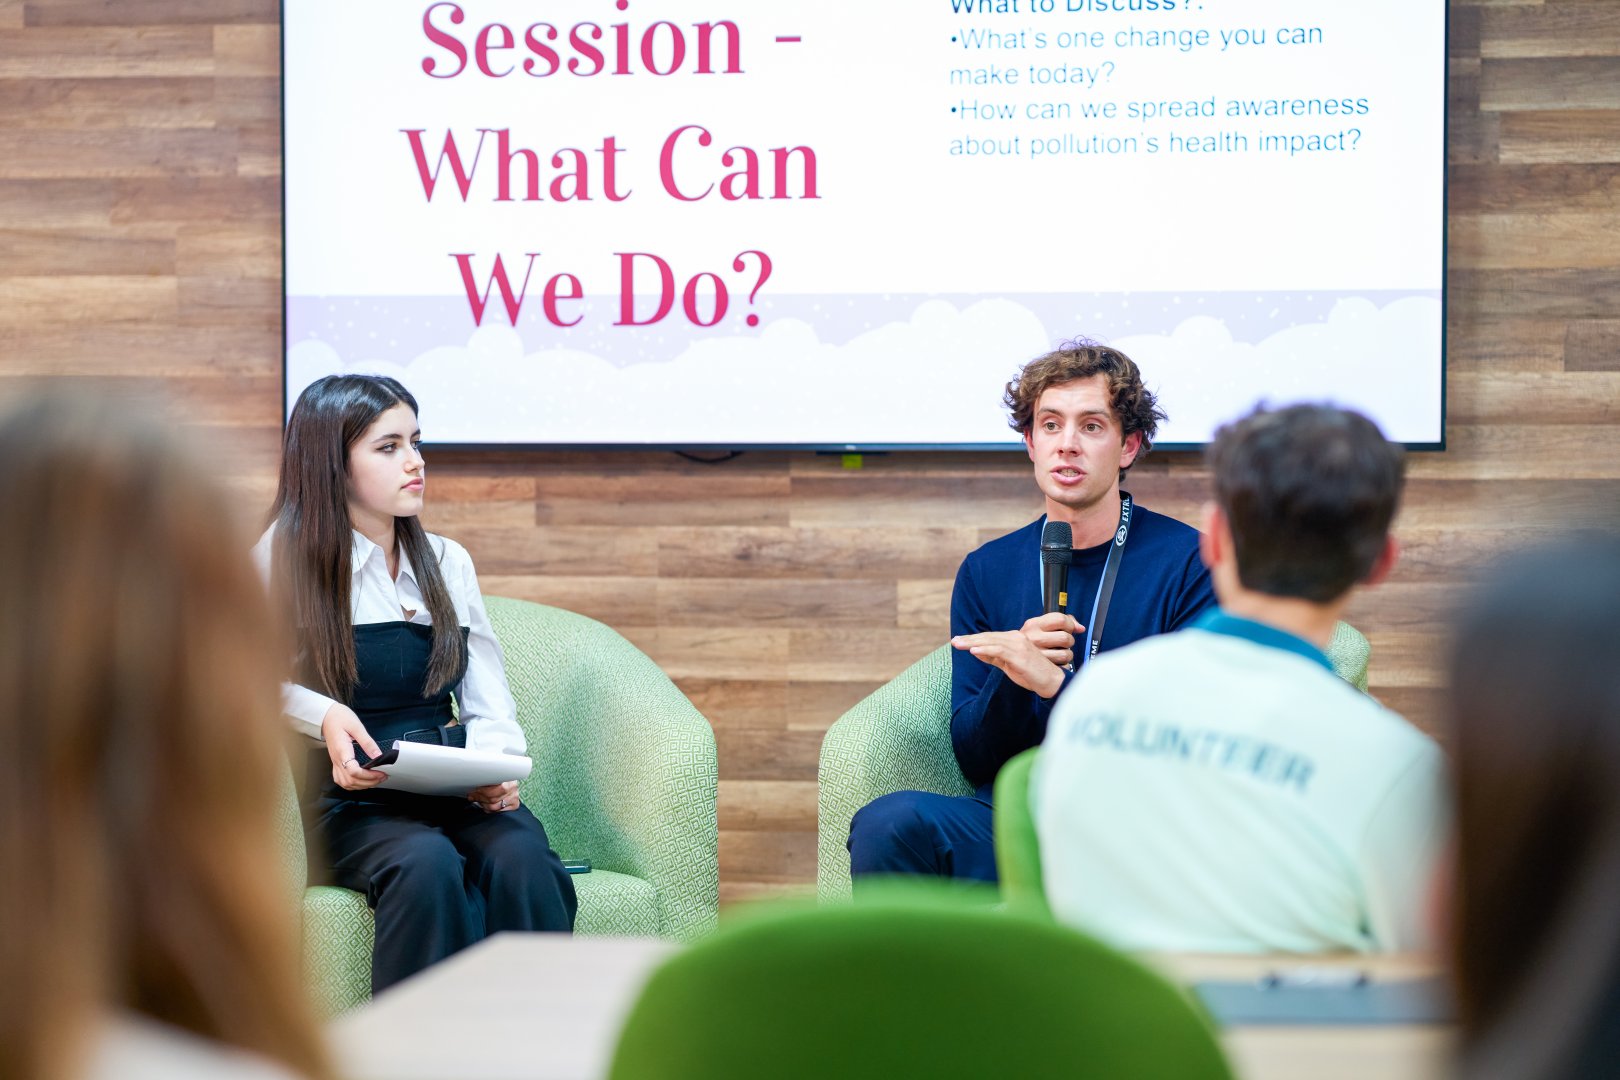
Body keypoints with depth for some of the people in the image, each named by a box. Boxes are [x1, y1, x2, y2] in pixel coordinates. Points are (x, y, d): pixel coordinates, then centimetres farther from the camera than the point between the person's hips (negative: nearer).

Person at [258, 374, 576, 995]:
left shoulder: (447, 561, 18)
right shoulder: (286, 559, 5)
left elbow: (489, 705, 14)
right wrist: (323, 717, -14)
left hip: (454, 795, 3)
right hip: (350, 804, -3)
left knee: (521, 858, -32)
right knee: (427, 864, -37)